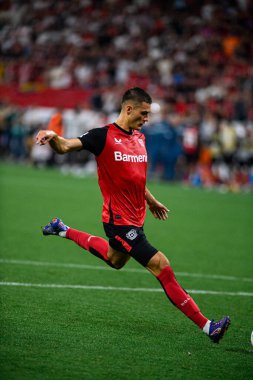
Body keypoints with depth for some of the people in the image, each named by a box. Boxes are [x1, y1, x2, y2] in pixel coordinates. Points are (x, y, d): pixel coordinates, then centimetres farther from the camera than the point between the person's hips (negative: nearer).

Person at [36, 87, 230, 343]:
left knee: (115, 260, 33)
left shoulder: (139, 138, 10)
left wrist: (151, 201, 32)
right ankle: (206, 326, -14)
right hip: (120, 220, -9)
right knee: (161, 266, -15)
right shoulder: (104, 136, -14)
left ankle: (63, 231, 50)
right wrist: (52, 137, -40)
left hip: (135, 217, 9)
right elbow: (64, 147, -18)